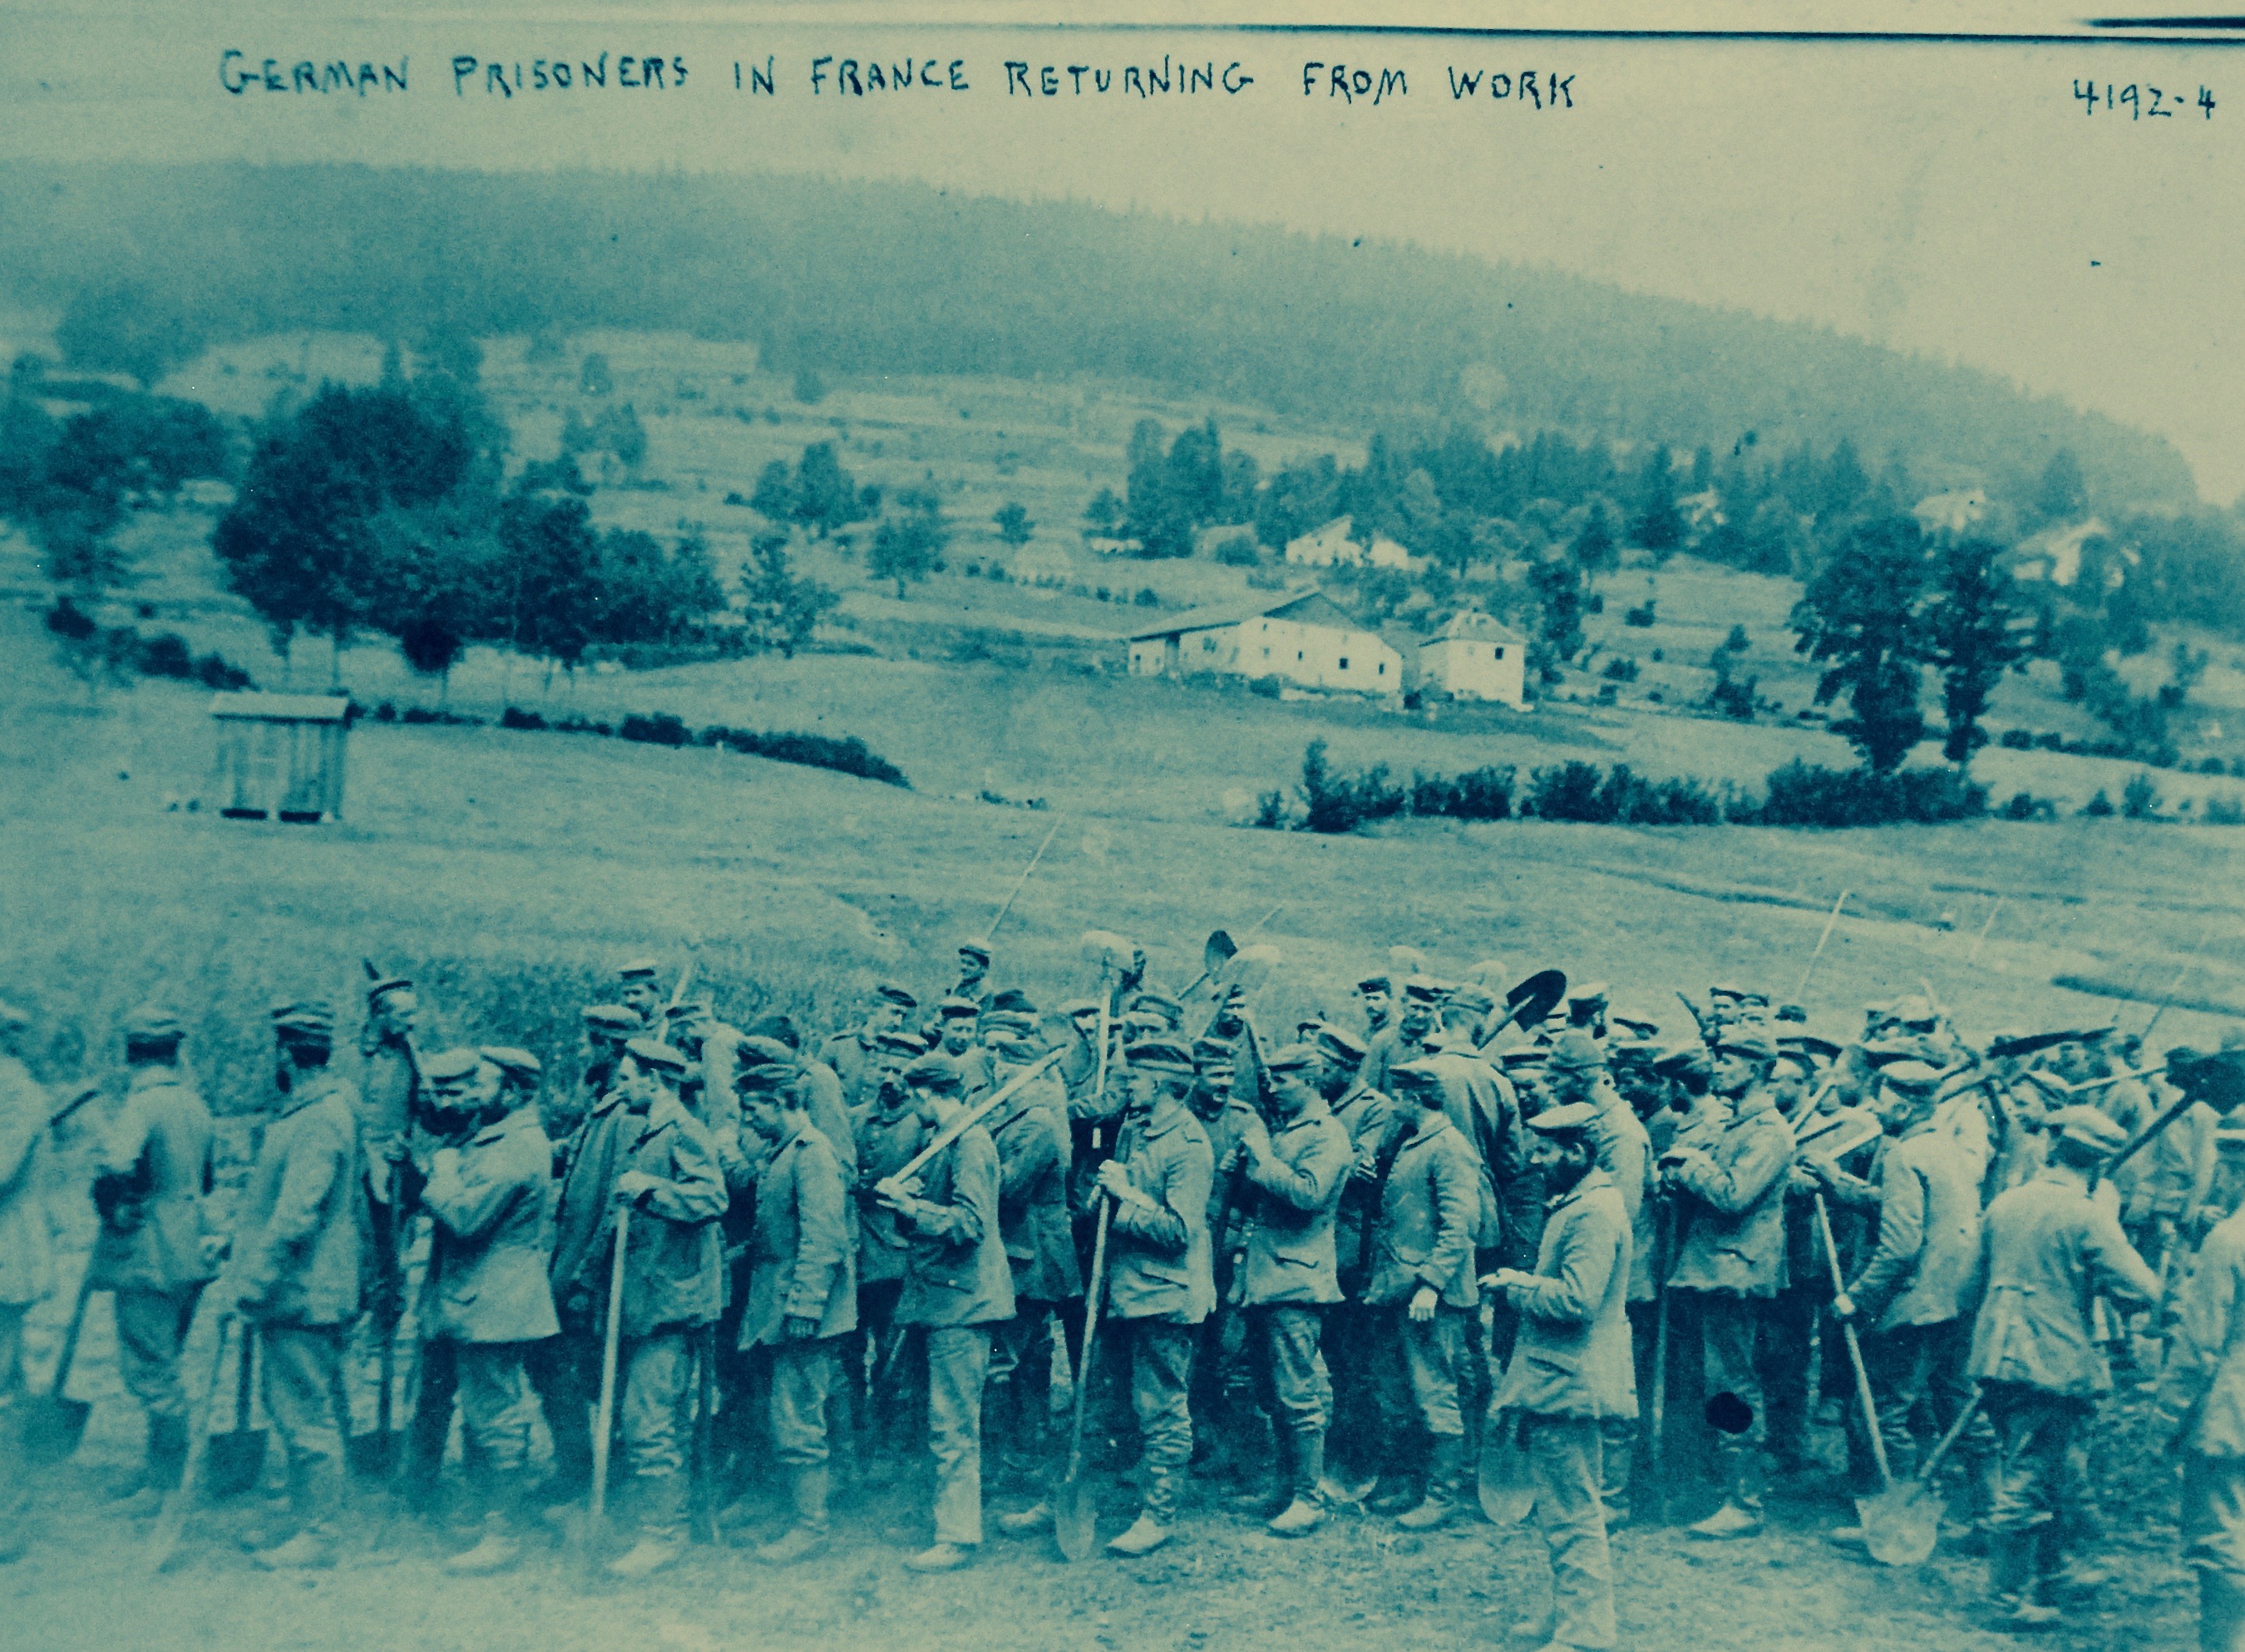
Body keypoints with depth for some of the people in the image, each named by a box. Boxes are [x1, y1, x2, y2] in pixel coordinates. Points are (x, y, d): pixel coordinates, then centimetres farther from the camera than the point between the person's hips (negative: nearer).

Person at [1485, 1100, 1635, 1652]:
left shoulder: (1593, 1213, -19)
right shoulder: (1579, 1203, 15)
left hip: (1568, 1383, -11)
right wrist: (1525, 1282, 6)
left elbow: (1576, 1299, -27)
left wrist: (1516, 1285, -13)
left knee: (1571, 1513, -4)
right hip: (1562, 1379, 11)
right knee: (1569, 1508, 20)